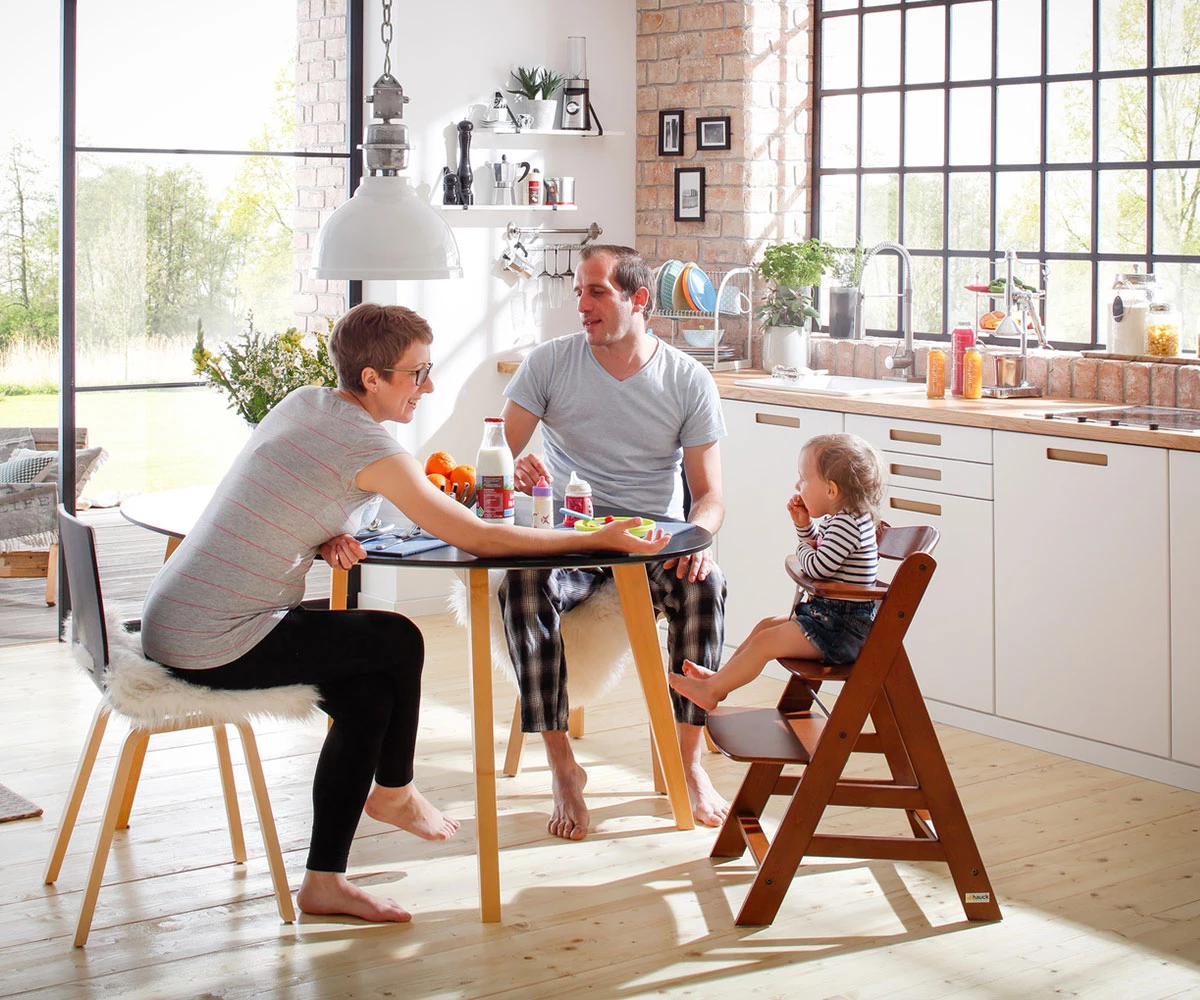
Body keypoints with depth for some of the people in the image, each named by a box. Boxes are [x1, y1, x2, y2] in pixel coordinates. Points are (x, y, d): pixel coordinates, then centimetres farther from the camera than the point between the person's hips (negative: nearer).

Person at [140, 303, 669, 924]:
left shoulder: (303, 403, 9)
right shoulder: (367, 447, -18)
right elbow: (479, 539, -14)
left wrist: (326, 540, 1)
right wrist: (601, 541, -6)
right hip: (215, 646, -9)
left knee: (367, 694, 8)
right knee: (400, 641, 1)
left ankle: (324, 881, 12)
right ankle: (393, 793, 26)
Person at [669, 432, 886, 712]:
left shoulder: (847, 524, -24)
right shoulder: (836, 519, 8)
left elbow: (818, 567, -28)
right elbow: (814, 544, 26)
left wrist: (802, 548, -5)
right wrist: (803, 524, 5)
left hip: (843, 628, -11)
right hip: (827, 614, 11)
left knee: (765, 641, -11)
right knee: (766, 625, 18)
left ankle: (712, 690, -4)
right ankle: (721, 675, 25)